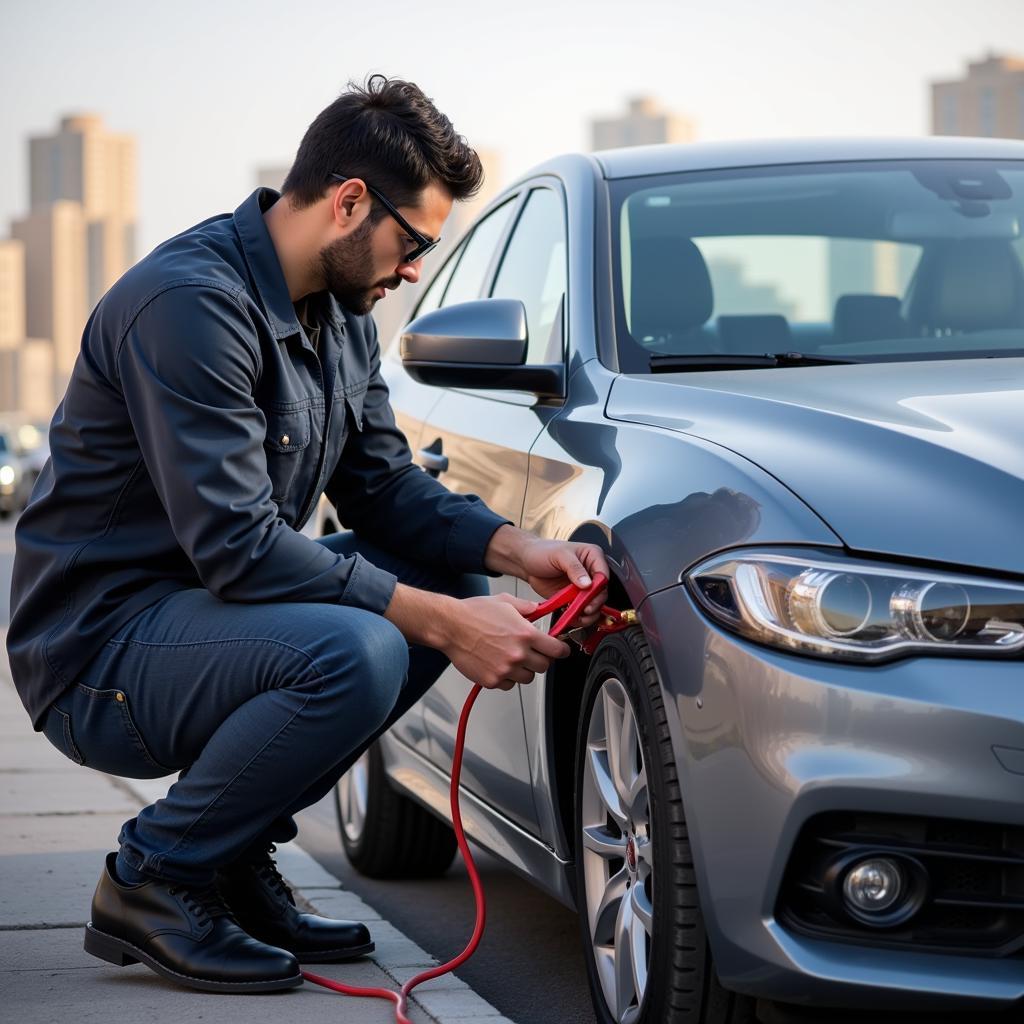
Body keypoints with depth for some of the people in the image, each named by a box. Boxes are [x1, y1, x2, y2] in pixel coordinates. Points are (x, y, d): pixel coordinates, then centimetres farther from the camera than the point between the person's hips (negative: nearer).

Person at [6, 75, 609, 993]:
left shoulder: (344, 317, 9)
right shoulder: (191, 300, -23)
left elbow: (386, 487, 12)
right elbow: (236, 546, -28)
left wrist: (518, 550, -7)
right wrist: (442, 622, -28)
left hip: (197, 607, 10)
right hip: (97, 651, -10)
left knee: (456, 585, 3)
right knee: (354, 652, -32)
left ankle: (236, 856, 6)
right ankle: (151, 878, -9)